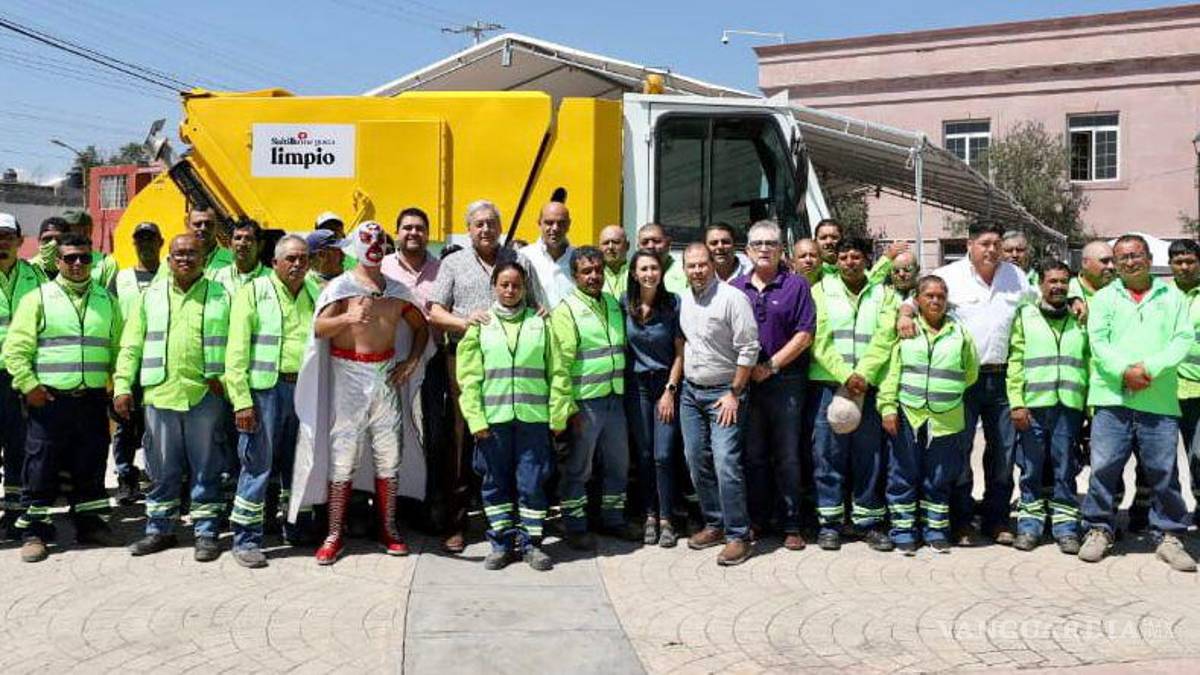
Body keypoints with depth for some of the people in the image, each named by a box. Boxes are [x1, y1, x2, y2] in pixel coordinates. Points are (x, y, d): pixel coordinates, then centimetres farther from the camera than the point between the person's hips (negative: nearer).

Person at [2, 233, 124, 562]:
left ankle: (90, 524, 22)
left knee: (91, 467, 11)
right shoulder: (38, 299, 2)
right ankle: (34, 532, 10)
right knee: (41, 468, 1)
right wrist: (29, 386, -10)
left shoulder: (107, 300, 12)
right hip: (49, 399, -3)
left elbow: (119, 347, 14)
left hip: (93, 399, 3)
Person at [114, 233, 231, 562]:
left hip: (205, 394, -1)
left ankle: (206, 532, 13)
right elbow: (130, 346, 10)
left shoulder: (221, 295, 6)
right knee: (162, 467, 9)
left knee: (205, 467, 4)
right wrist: (122, 386, 2)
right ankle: (159, 529, 22)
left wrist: (225, 378, -8)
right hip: (159, 393, 2)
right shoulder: (150, 296, 11)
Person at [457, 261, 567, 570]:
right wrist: (475, 417, -6)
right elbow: (469, 375, 2)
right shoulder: (480, 324, 6)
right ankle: (502, 542, 20)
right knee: (495, 483, 8)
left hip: (533, 417, 0)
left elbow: (557, 371, 5)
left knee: (532, 483, 2)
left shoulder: (539, 323, 7)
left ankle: (530, 542, 15)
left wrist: (558, 414, -1)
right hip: (493, 417, 1)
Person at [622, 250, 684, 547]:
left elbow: (680, 352, -3)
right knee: (644, 454, 5)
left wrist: (670, 390, -7)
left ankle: (666, 519, 6)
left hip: (666, 383, -2)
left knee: (663, 455, -5)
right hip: (636, 385, 2)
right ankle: (650, 516, 16)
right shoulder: (624, 303, -2)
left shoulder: (673, 304, -7)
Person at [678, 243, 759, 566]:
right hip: (690, 391, 7)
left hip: (723, 393, -7)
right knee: (697, 461, 10)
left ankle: (738, 536, -4)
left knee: (725, 463, -13)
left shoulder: (732, 297, -13)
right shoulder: (684, 300, 9)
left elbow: (749, 349, -15)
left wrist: (734, 393, -15)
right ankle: (715, 524, 23)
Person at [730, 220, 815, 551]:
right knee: (753, 455, 10)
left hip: (785, 382, -3)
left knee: (786, 457, 2)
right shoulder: (736, 288, 9)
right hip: (745, 381, 3)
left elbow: (804, 335, -6)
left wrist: (771, 366, -12)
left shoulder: (796, 285, 0)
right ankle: (756, 520, 21)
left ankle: (791, 525, 10)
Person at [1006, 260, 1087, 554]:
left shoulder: (1080, 320, 12)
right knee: (1031, 469, 4)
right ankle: (1029, 525, 14)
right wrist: (1017, 403, -6)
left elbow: (1090, 363, 10)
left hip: (1070, 406, 1)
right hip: (1033, 406, -1)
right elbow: (1015, 363, 2)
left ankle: (1066, 526, 13)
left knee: (1065, 471, 5)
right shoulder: (1025, 316, 7)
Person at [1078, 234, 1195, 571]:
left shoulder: (1172, 297, 12)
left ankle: (1169, 537, 15)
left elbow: (1184, 339, 1)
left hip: (1160, 401, 0)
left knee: (1163, 471, 2)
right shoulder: (1104, 298, 13)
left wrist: (1149, 368, -13)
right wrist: (1124, 371, -15)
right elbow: (1097, 340, 1)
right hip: (1112, 398, 0)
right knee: (1104, 467, -1)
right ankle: (1098, 531, 12)